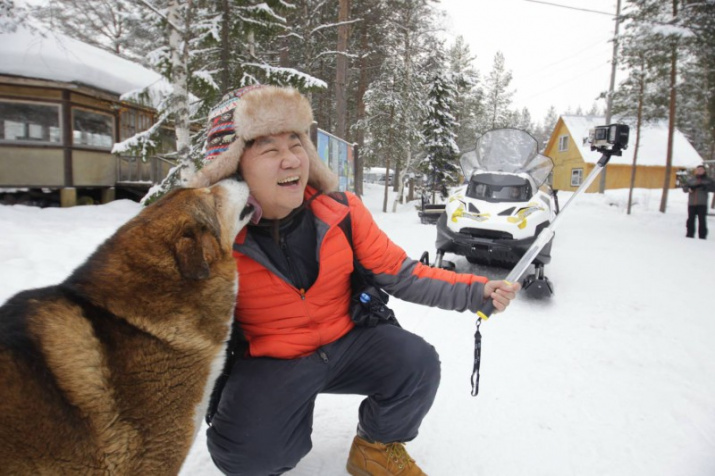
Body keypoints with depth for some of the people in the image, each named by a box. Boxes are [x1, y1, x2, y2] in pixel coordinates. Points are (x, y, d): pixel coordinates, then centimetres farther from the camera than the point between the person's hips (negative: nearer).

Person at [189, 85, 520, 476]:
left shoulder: (341, 212, -10)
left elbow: (400, 273, -5)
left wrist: (475, 291, -14)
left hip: (347, 341, 3)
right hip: (268, 364, -2)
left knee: (418, 364, -17)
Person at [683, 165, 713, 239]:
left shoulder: (708, 180, 6)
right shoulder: (691, 179, 11)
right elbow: (684, 188, 10)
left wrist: (704, 186, -23)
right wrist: (689, 189, -12)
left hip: (702, 204, -2)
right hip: (691, 203, 2)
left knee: (702, 220, -5)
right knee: (691, 219, 5)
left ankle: (702, 236, 0)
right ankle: (690, 234, 15)